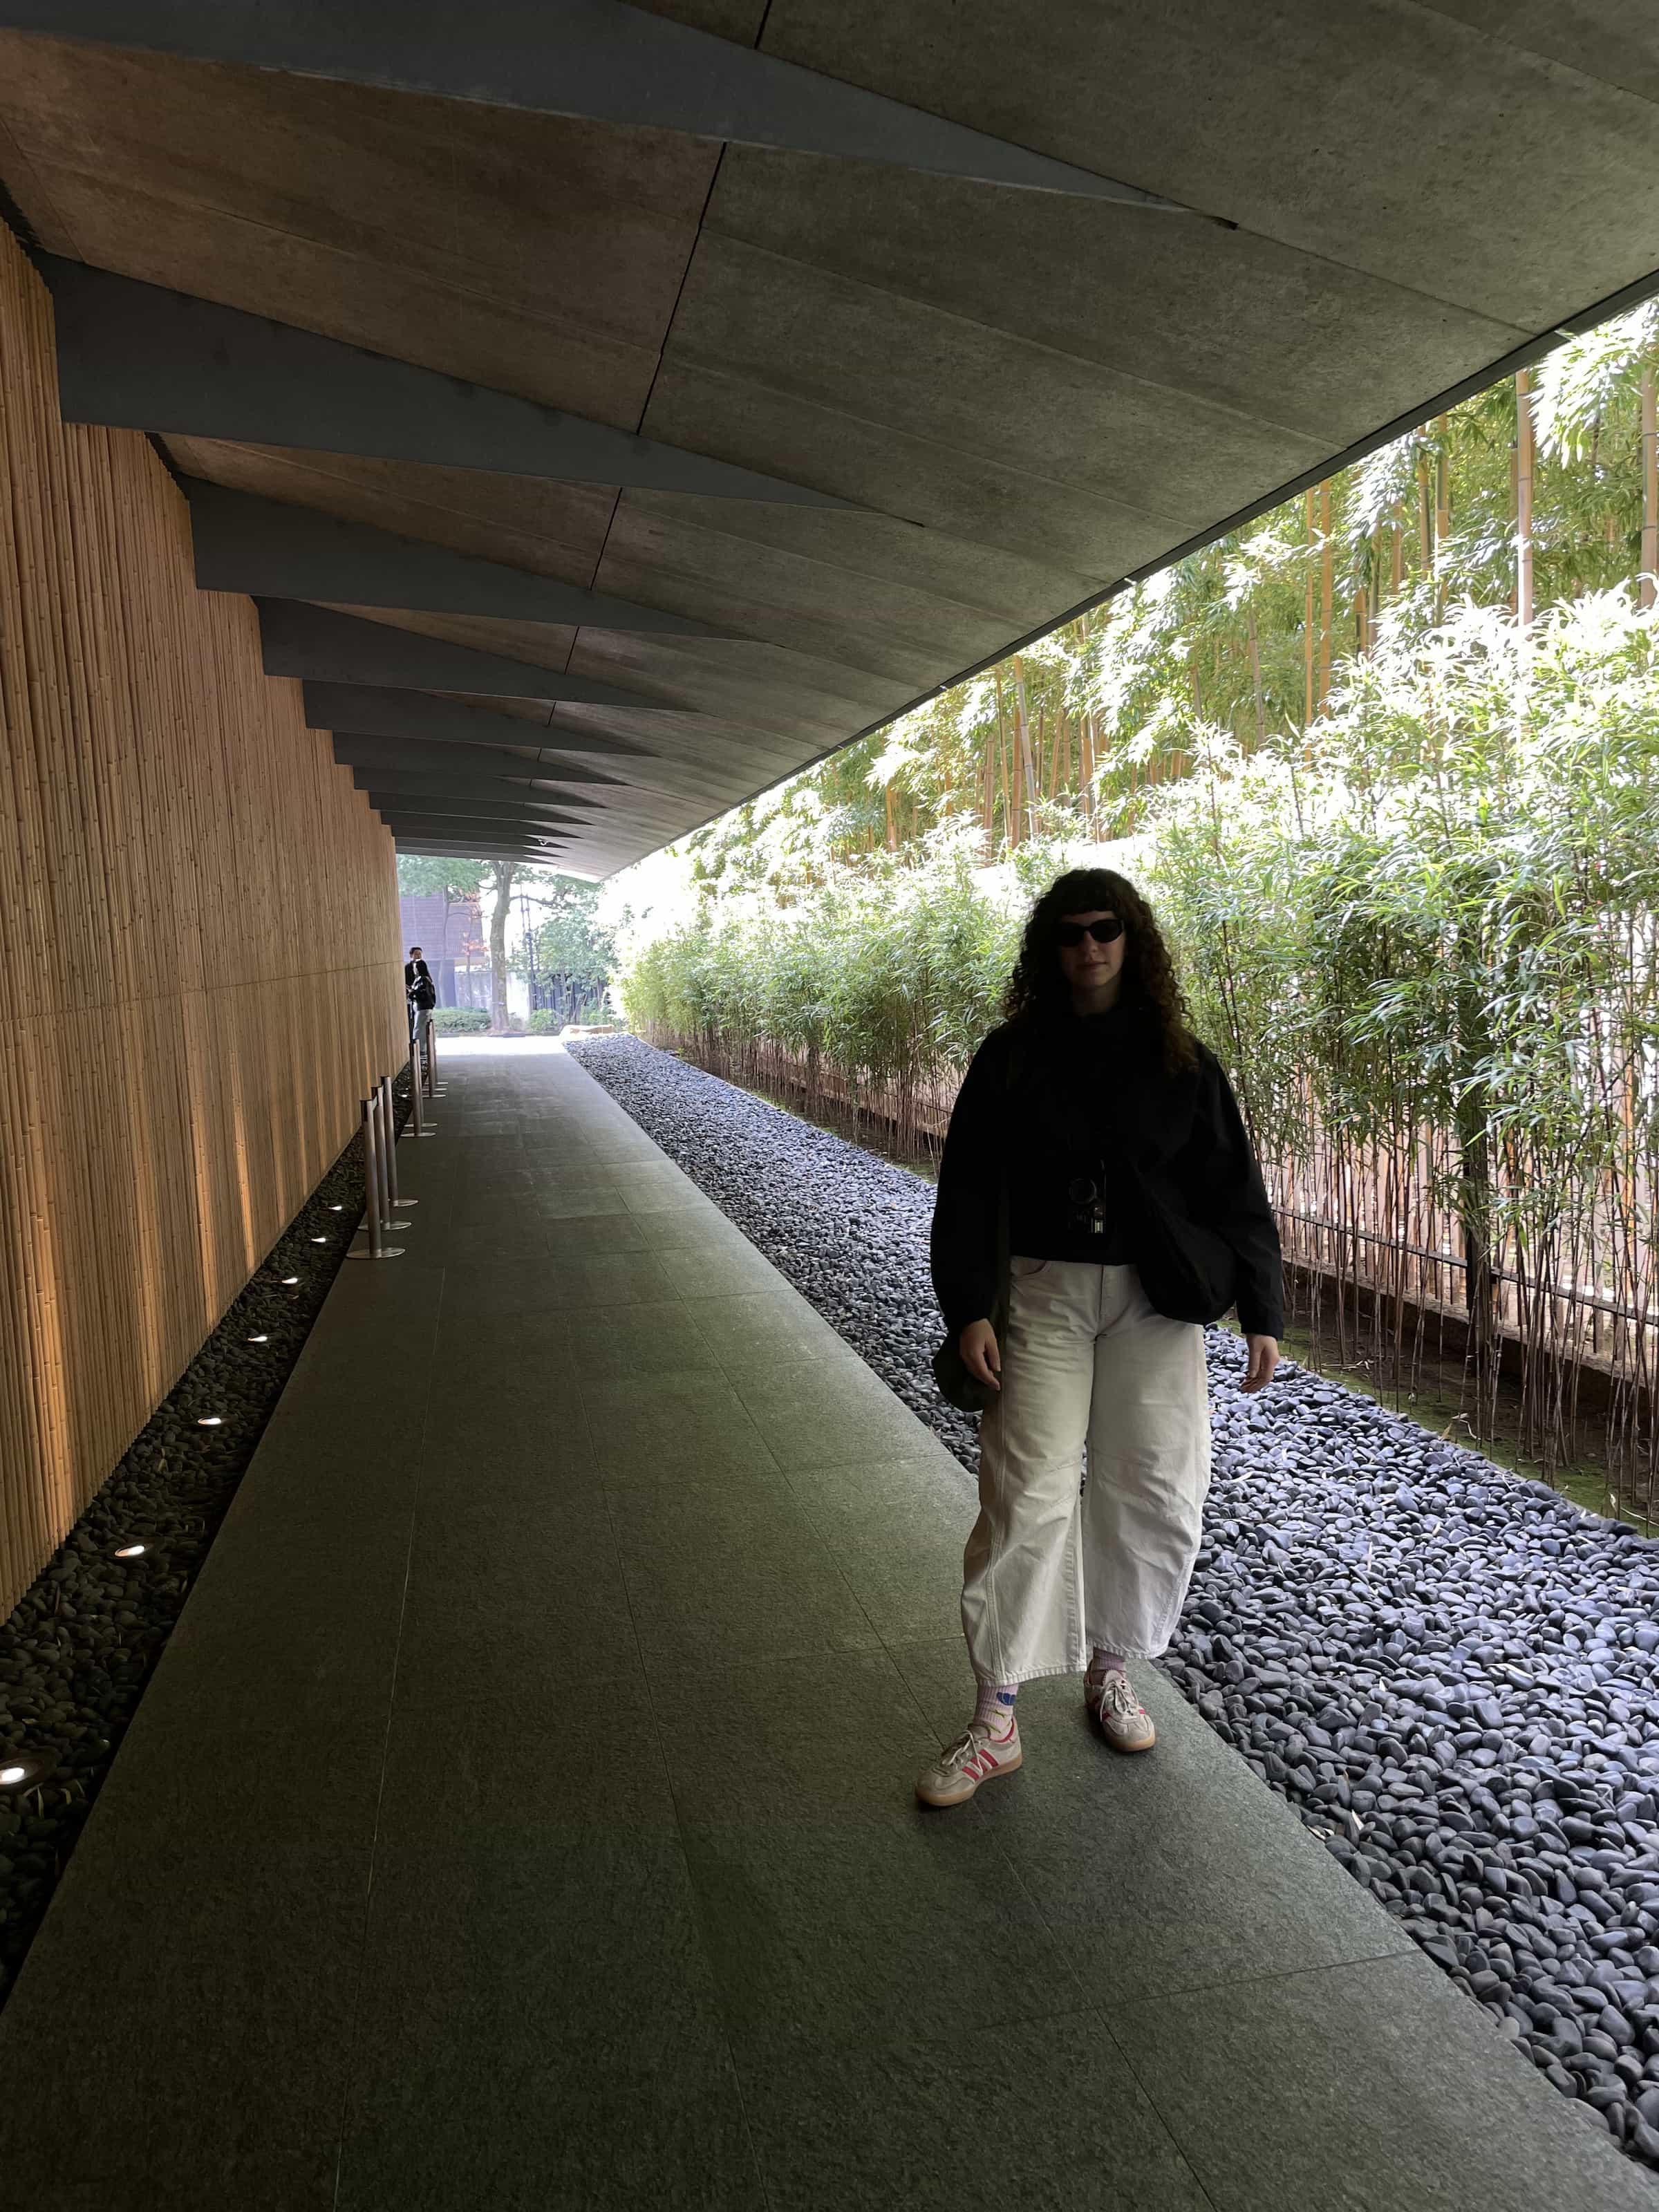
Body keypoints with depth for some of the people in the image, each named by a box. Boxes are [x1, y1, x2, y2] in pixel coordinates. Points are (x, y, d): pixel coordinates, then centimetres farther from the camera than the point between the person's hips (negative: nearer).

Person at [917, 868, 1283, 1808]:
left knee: (1155, 1492, 5)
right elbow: (968, 1189, 0)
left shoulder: (1181, 1061, 3)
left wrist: (1263, 1315, 0)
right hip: (1043, 1293, -1)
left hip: (1156, 1300, 2)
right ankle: (997, 1719, 6)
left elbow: (1237, 1194, 5)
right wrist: (969, 1308, -8)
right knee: (1026, 1493, -6)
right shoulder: (1011, 1056, 2)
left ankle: (1112, 1671, 29)